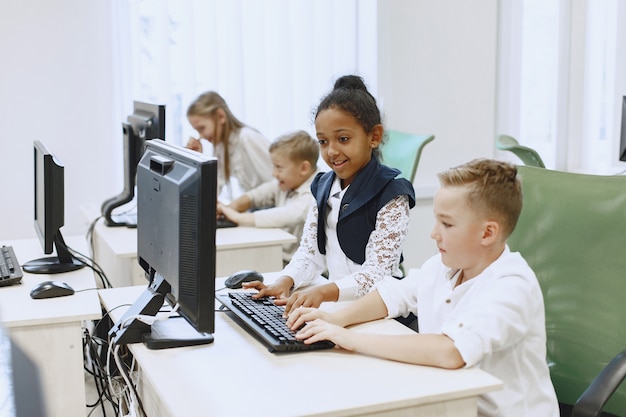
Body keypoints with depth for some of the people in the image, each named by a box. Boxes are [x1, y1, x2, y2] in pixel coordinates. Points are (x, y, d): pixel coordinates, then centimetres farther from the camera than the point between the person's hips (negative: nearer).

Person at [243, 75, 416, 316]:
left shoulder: (391, 195, -10)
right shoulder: (323, 187, 11)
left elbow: (376, 272, -17)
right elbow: (310, 252, 11)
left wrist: (324, 292, -32)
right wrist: (285, 282, -10)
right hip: (334, 303, 7)